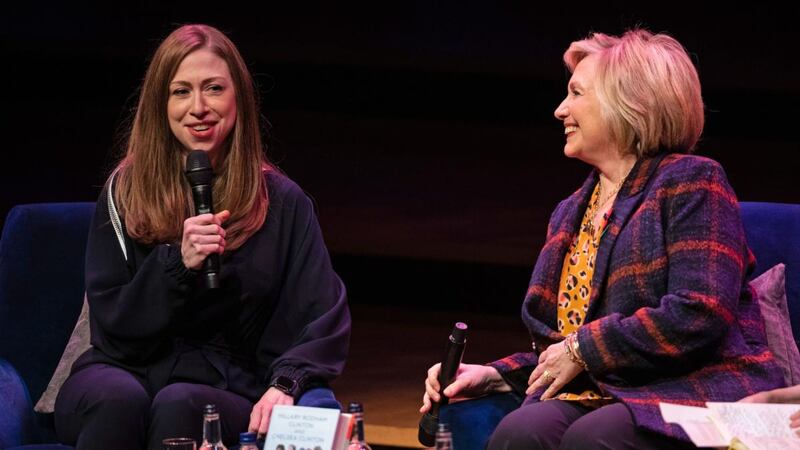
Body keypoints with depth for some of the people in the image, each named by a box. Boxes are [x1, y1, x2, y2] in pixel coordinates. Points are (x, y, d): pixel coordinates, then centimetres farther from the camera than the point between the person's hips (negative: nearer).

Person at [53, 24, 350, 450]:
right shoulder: (125, 192, 5)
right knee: (120, 398, -36)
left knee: (179, 405, -36)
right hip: (126, 373, 0)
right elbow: (112, 326, 0)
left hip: (224, 390, 0)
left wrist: (286, 383, -23)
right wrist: (176, 264, -16)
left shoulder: (282, 202, 4)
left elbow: (322, 322, -2)